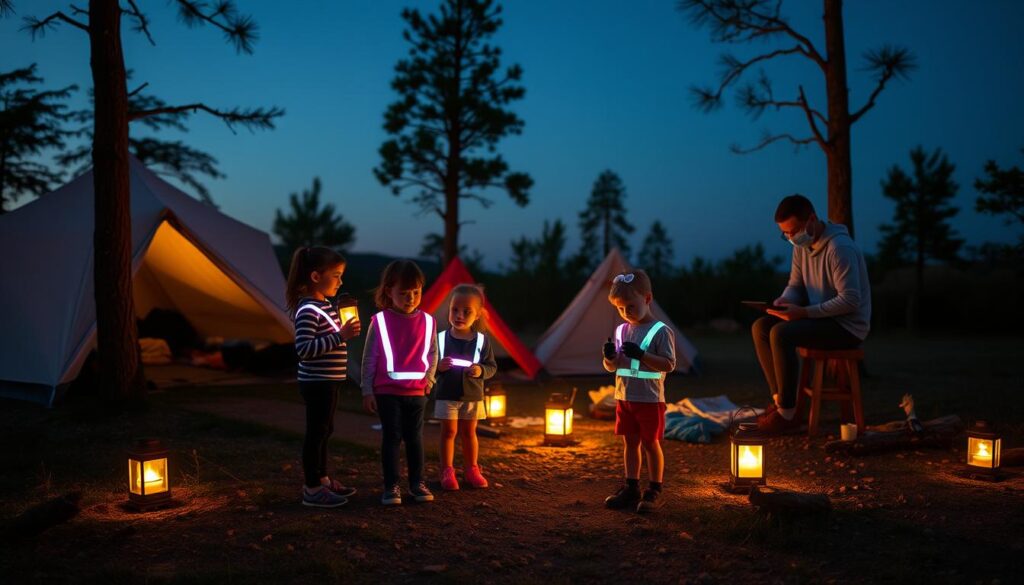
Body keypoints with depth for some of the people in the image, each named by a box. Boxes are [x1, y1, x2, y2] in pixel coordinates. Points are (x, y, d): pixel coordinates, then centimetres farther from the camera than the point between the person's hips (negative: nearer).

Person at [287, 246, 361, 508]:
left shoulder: (325, 305, 11)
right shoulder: (308, 310, -20)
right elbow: (304, 349, -28)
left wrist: (345, 331, 7)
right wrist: (340, 336, -29)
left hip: (328, 381, 10)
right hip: (317, 383, -10)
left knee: (324, 431, 19)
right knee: (316, 433, -1)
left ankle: (322, 480, 32)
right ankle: (312, 490, 9)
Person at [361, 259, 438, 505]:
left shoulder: (427, 321, 0)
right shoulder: (380, 321, -8)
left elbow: (432, 354, 11)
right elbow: (369, 358, -4)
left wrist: (428, 380, -1)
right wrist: (367, 390, -4)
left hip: (417, 392, 3)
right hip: (387, 392, -3)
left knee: (415, 438, 12)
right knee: (391, 438, 5)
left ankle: (417, 483, 21)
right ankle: (391, 486, 12)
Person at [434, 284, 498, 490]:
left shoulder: (482, 340, -4)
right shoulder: (440, 338, -7)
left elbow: (492, 366, 1)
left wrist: (481, 371, -19)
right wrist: (439, 367, -23)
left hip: (473, 395, 2)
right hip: (447, 395, -1)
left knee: (469, 432, 13)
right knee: (449, 431, 5)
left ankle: (471, 470, 25)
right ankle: (447, 471, 14)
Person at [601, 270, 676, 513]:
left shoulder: (660, 331, -12)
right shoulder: (621, 330, 6)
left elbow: (669, 364, -17)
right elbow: (611, 367, 11)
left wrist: (641, 355, -26)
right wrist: (609, 356, -12)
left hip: (650, 400, -6)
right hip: (624, 398, 6)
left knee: (651, 443, 5)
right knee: (629, 443, 12)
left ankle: (654, 491, 15)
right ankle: (631, 488, 21)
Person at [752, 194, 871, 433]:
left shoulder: (840, 248, -21)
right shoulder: (802, 246, 6)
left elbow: (851, 301, -25)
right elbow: (795, 285, 16)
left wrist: (805, 312, -28)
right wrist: (784, 300, -9)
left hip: (848, 326, -9)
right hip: (821, 317, 9)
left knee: (781, 333, -28)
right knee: (761, 327, -6)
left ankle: (787, 413, -20)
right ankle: (779, 400, -6)